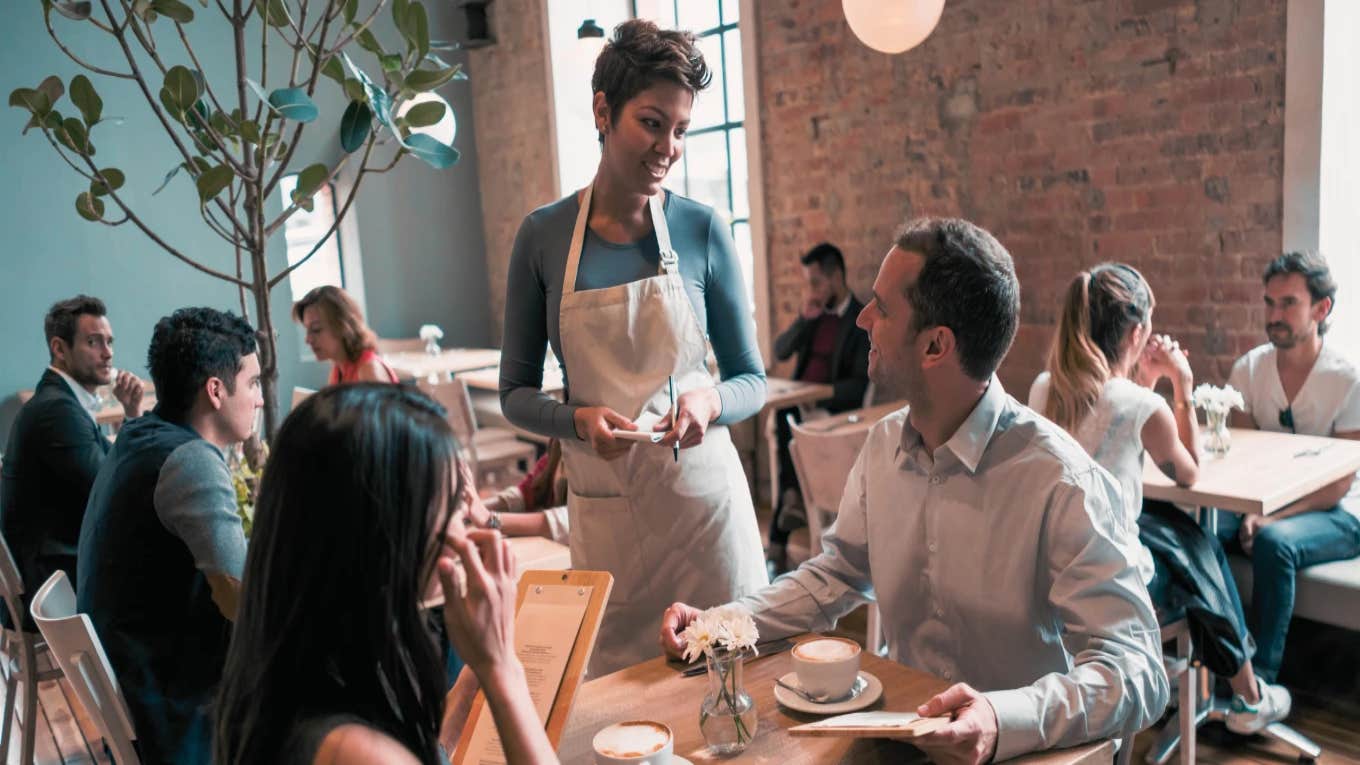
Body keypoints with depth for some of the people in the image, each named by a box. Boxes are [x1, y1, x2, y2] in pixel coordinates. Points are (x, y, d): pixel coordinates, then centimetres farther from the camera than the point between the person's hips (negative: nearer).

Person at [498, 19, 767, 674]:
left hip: (704, 496, 0)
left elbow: (752, 380, 4)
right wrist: (578, 418, -16)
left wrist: (709, 402, -17)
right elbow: (516, 393, 3)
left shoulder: (702, 230, -3)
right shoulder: (543, 235, -2)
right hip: (603, 506, 0)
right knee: (616, 683, 9)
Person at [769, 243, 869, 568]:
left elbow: (858, 385, -13)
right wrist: (804, 318, -7)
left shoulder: (864, 321, -7)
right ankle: (794, 499, -23)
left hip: (834, 408, -5)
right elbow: (780, 352, 7)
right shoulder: (814, 312, 13)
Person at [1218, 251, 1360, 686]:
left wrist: (1272, 520, -24)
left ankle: (1261, 677, -23)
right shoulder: (1250, 369, 0)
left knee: (1274, 543, -35)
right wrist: (1248, 514, -16)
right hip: (1264, 504, 4)